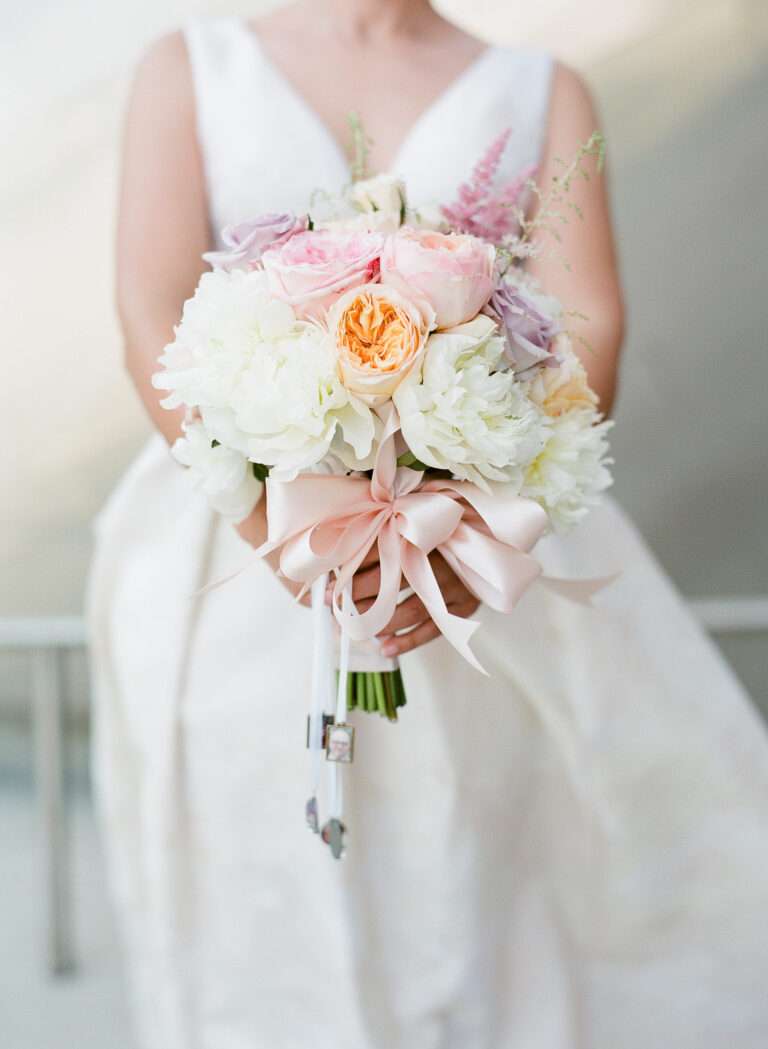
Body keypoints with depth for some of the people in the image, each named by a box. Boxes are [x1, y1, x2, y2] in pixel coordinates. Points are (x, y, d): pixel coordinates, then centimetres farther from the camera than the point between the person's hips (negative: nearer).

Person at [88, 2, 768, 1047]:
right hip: (239, 573, 0)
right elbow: (153, 318, -5)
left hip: (491, 582, 1)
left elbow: (588, 331, -3)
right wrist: (277, 526, -21)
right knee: (266, 955, 2)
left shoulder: (542, 92, 11)